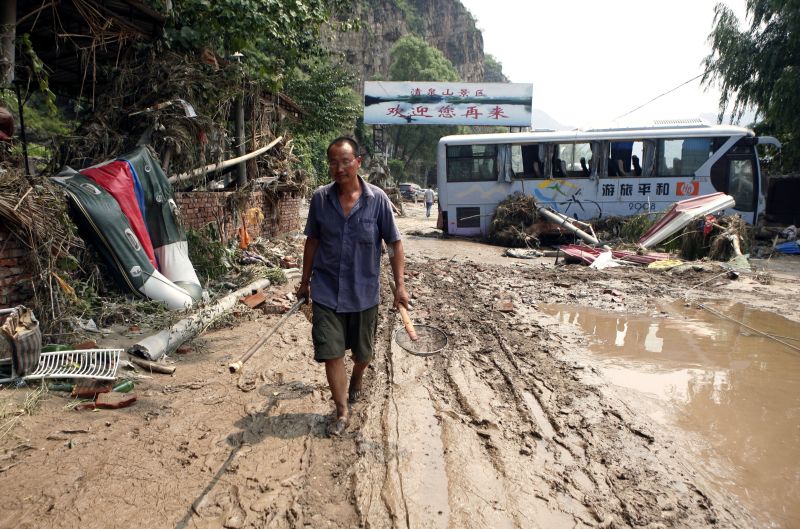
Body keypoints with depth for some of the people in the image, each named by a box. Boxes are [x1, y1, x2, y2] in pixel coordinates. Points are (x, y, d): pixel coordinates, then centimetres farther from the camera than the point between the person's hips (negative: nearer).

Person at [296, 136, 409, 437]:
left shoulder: (377, 199, -10)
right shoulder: (320, 198, -4)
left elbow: (394, 244, -4)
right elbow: (312, 241, 8)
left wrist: (400, 285, -9)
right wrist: (305, 281, 12)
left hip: (364, 292, 0)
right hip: (326, 292, 1)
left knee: (363, 352, 17)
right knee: (331, 353, -1)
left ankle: (356, 381, 51)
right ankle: (342, 412, 17)